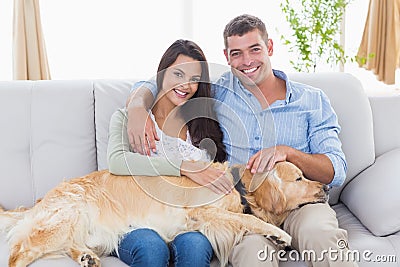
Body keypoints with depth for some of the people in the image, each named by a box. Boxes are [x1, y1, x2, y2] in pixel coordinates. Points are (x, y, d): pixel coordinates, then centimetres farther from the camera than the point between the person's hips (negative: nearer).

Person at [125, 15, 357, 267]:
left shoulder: (312, 100, 10)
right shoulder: (217, 92, 11)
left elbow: (337, 172, 3)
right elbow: (151, 86, 16)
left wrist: (288, 152, -15)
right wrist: (137, 109, -9)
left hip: (298, 202, 1)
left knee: (318, 233, -34)